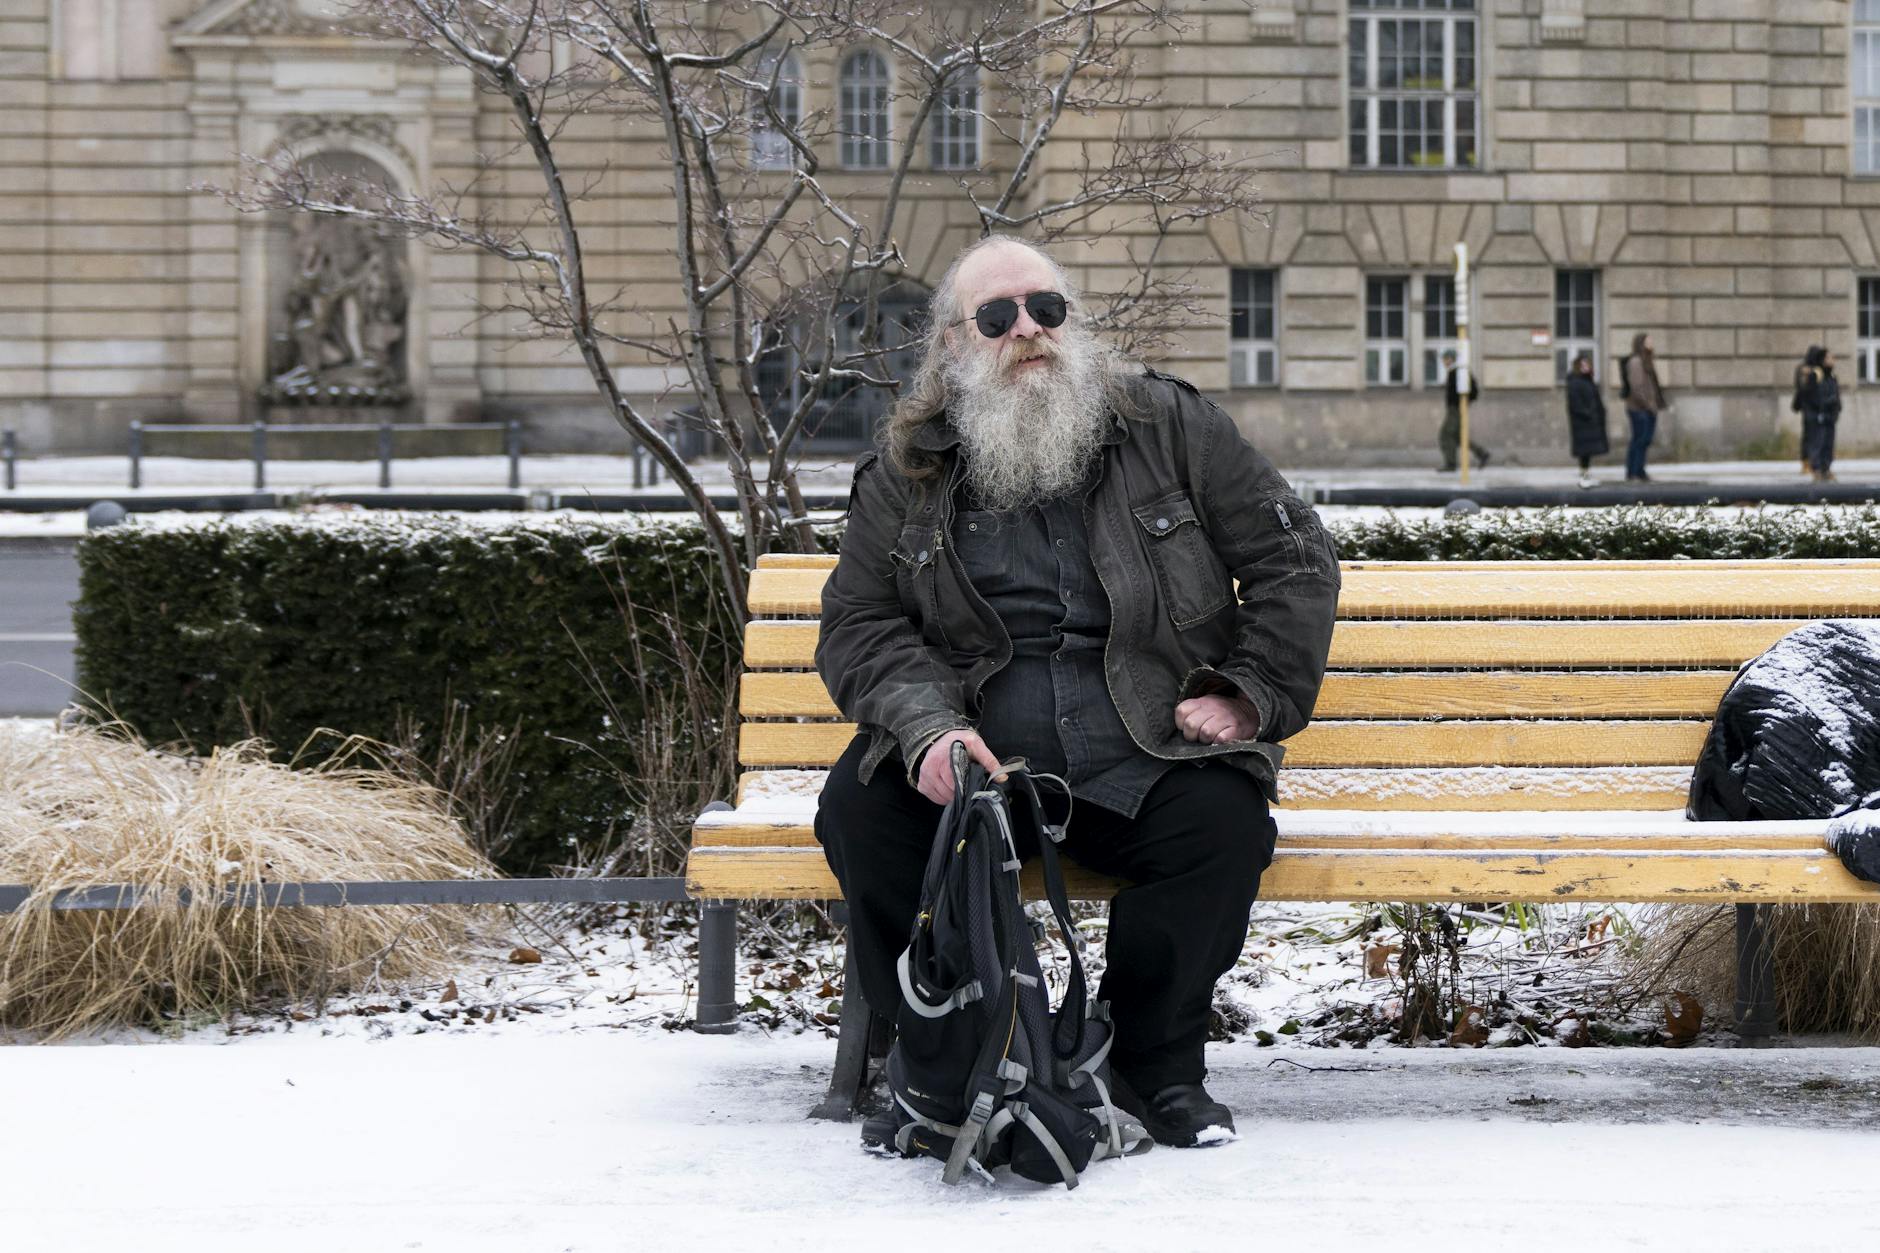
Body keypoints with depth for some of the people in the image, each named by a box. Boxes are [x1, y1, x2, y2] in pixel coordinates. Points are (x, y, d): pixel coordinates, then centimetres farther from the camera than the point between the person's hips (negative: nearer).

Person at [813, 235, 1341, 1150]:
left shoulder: (1168, 426, 8)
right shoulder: (908, 470, 11)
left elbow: (1294, 560, 10)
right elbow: (859, 624, 7)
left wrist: (1250, 696, -1)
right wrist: (927, 726, -12)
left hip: (1144, 757, 0)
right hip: (971, 757, 1)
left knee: (1223, 823, -30)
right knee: (860, 810, -28)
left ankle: (1151, 1065, -8)